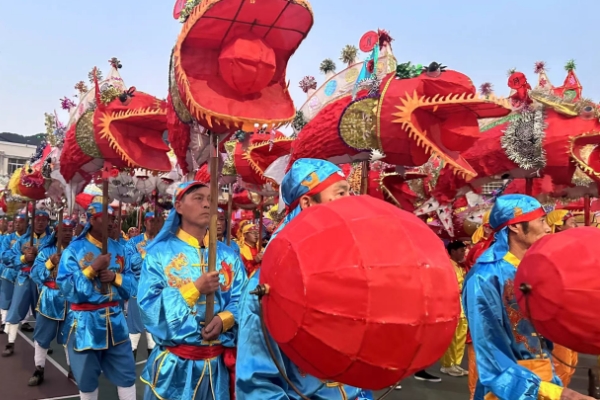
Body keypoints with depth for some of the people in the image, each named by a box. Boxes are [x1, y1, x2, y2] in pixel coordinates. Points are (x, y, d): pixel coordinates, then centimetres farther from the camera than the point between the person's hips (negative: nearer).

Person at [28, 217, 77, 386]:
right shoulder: (46, 251, 1)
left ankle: (73, 368, 25)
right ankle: (39, 370, 23)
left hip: (71, 302, 0)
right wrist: (50, 263, -19)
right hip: (49, 301, 0)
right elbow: (35, 274, -7)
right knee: (42, 337, 8)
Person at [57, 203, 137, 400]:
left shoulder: (118, 249, 5)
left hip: (115, 319, 4)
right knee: (87, 380, 12)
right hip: (85, 322, -3)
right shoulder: (74, 249, -8)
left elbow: (132, 284, 5)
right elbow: (66, 288, -16)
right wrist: (93, 268, -21)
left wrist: (116, 277, -13)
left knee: (126, 375, 9)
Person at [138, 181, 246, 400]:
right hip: (174, 364, -2)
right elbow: (148, 307, -12)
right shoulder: (160, 252, -4)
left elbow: (242, 302, -1)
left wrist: (224, 319, -20)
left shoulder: (228, 256, 4)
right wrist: (195, 289, -18)